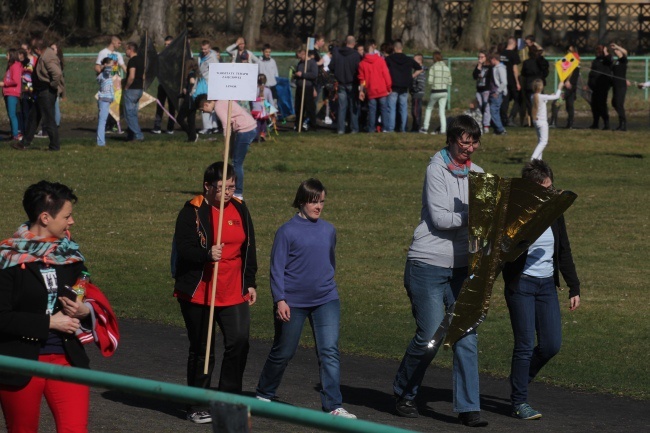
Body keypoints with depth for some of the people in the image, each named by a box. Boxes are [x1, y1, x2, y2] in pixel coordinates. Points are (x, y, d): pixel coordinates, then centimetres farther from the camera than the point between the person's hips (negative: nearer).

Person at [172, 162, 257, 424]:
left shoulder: (239, 209, 9)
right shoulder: (192, 212, -7)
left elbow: (248, 248, 16)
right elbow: (183, 249, -14)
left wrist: (250, 283, 14)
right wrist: (207, 255, -31)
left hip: (234, 293, 4)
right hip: (198, 293, -4)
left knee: (239, 341, -10)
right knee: (201, 350, 3)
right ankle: (197, 407, 15)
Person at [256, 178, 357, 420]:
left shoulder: (328, 230, 6)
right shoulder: (287, 231, -9)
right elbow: (277, 268, -9)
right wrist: (280, 300, -15)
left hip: (325, 300, 3)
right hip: (293, 304, -3)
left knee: (330, 351, -8)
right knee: (283, 353, 11)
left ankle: (333, 406, -8)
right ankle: (264, 395, 32)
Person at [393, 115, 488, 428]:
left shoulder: (476, 173, 11)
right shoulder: (437, 170, -8)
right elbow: (440, 218, -16)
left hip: (461, 266, 5)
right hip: (428, 264, -5)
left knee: (466, 337, -2)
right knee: (429, 335, -4)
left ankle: (467, 407, 0)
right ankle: (404, 394, 18)